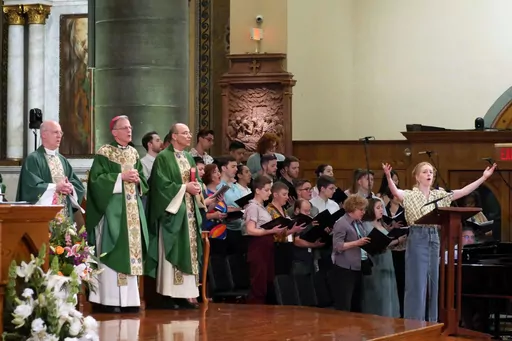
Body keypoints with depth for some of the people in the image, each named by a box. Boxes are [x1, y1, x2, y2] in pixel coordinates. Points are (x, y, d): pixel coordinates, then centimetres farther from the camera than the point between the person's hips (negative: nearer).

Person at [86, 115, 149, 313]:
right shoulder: (104, 153, -6)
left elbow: (143, 180, 18)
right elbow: (96, 179, -13)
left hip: (132, 210, 7)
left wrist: (137, 180, -4)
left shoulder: (134, 153, 14)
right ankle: (109, 299, -4)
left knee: (131, 249, 6)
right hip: (112, 209, -7)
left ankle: (128, 298, 10)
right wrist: (121, 177, -16)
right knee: (112, 253, -7)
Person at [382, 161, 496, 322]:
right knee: (416, 283, -4)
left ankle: (431, 323, 18)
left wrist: (484, 177, 3)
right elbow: (395, 192, -24)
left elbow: (463, 192, 8)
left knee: (433, 283, 10)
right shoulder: (410, 195, -4)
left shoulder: (439, 195, 11)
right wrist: (388, 177, -45)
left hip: (434, 238, 6)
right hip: (417, 238, -6)